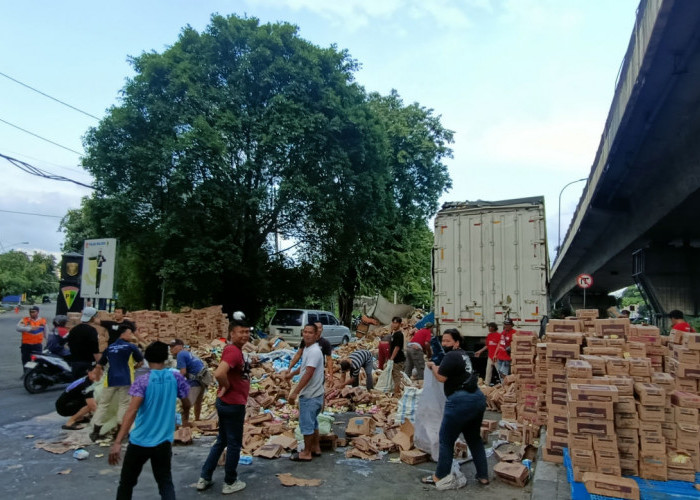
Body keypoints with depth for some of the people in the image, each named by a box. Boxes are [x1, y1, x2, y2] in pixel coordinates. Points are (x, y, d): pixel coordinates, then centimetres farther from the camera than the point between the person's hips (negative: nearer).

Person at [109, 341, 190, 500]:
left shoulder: (142, 381, -13)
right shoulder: (175, 377, -4)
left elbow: (132, 411, -24)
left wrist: (117, 442, -27)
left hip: (140, 442, -2)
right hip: (164, 442, 2)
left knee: (127, 482, 19)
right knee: (165, 483, 14)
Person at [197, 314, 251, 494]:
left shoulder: (234, 350, 8)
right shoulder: (234, 351, -23)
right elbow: (219, 373, -37)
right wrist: (227, 387, -20)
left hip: (227, 404, 10)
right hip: (233, 405, -10)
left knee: (222, 441, 21)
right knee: (234, 444, 7)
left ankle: (204, 478, 30)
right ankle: (230, 483, 22)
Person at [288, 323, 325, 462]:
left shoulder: (314, 351, -22)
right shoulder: (307, 349, 8)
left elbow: (308, 374, -28)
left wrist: (295, 392, -28)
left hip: (310, 395, -10)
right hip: (310, 393, 10)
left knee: (306, 424, 1)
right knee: (312, 422, 19)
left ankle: (306, 453, 14)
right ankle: (316, 448, 31)